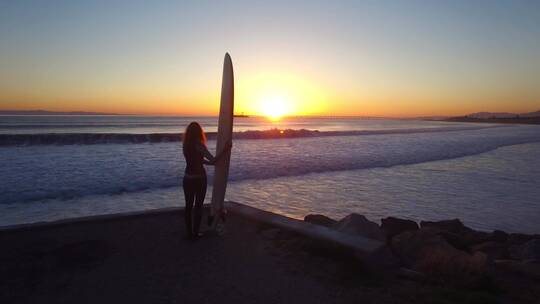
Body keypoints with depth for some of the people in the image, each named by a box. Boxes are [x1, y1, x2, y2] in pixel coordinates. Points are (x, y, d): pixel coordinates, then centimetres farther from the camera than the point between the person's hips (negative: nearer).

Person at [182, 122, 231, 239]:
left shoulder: (186, 146, 2)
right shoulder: (199, 146, -16)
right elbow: (213, 160, -24)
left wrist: (216, 162, 12)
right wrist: (225, 150, -19)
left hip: (188, 179, 5)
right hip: (199, 179, -5)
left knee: (188, 205, 12)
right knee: (198, 205, 7)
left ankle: (189, 233, 19)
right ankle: (195, 233, 12)